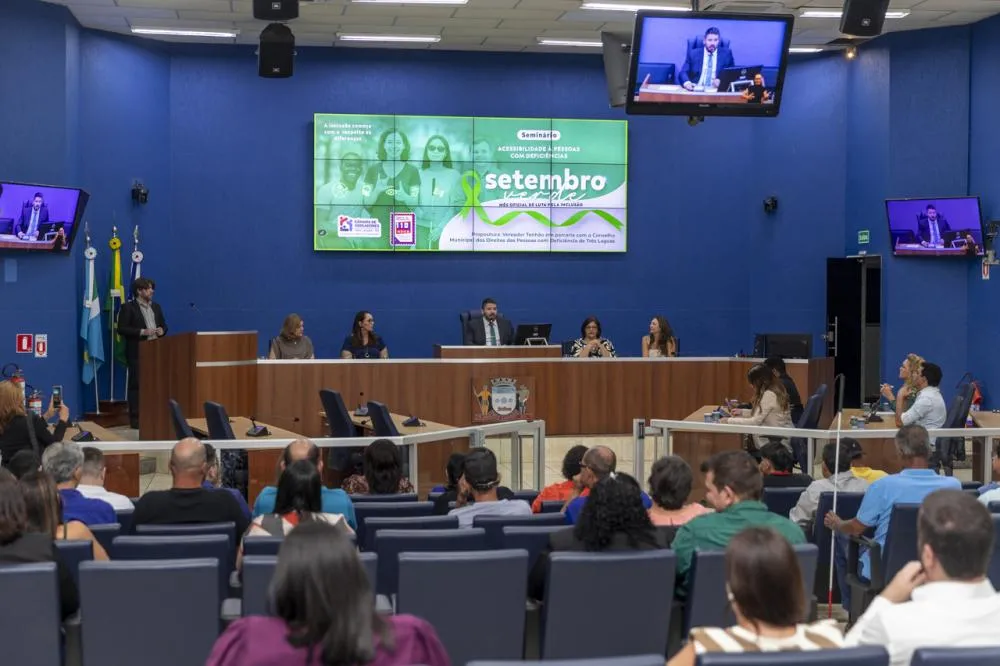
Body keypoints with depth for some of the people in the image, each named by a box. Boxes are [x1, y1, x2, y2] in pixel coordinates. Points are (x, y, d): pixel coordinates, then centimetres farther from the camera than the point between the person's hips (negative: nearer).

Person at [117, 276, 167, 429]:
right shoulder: (128, 307, -3)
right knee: (136, 384, -3)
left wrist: (162, 330, -2)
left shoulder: (156, 307, 17)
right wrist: (142, 332, -19)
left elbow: (163, 325, 22)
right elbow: (121, 329, -11)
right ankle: (135, 418, -2)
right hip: (137, 353, -6)